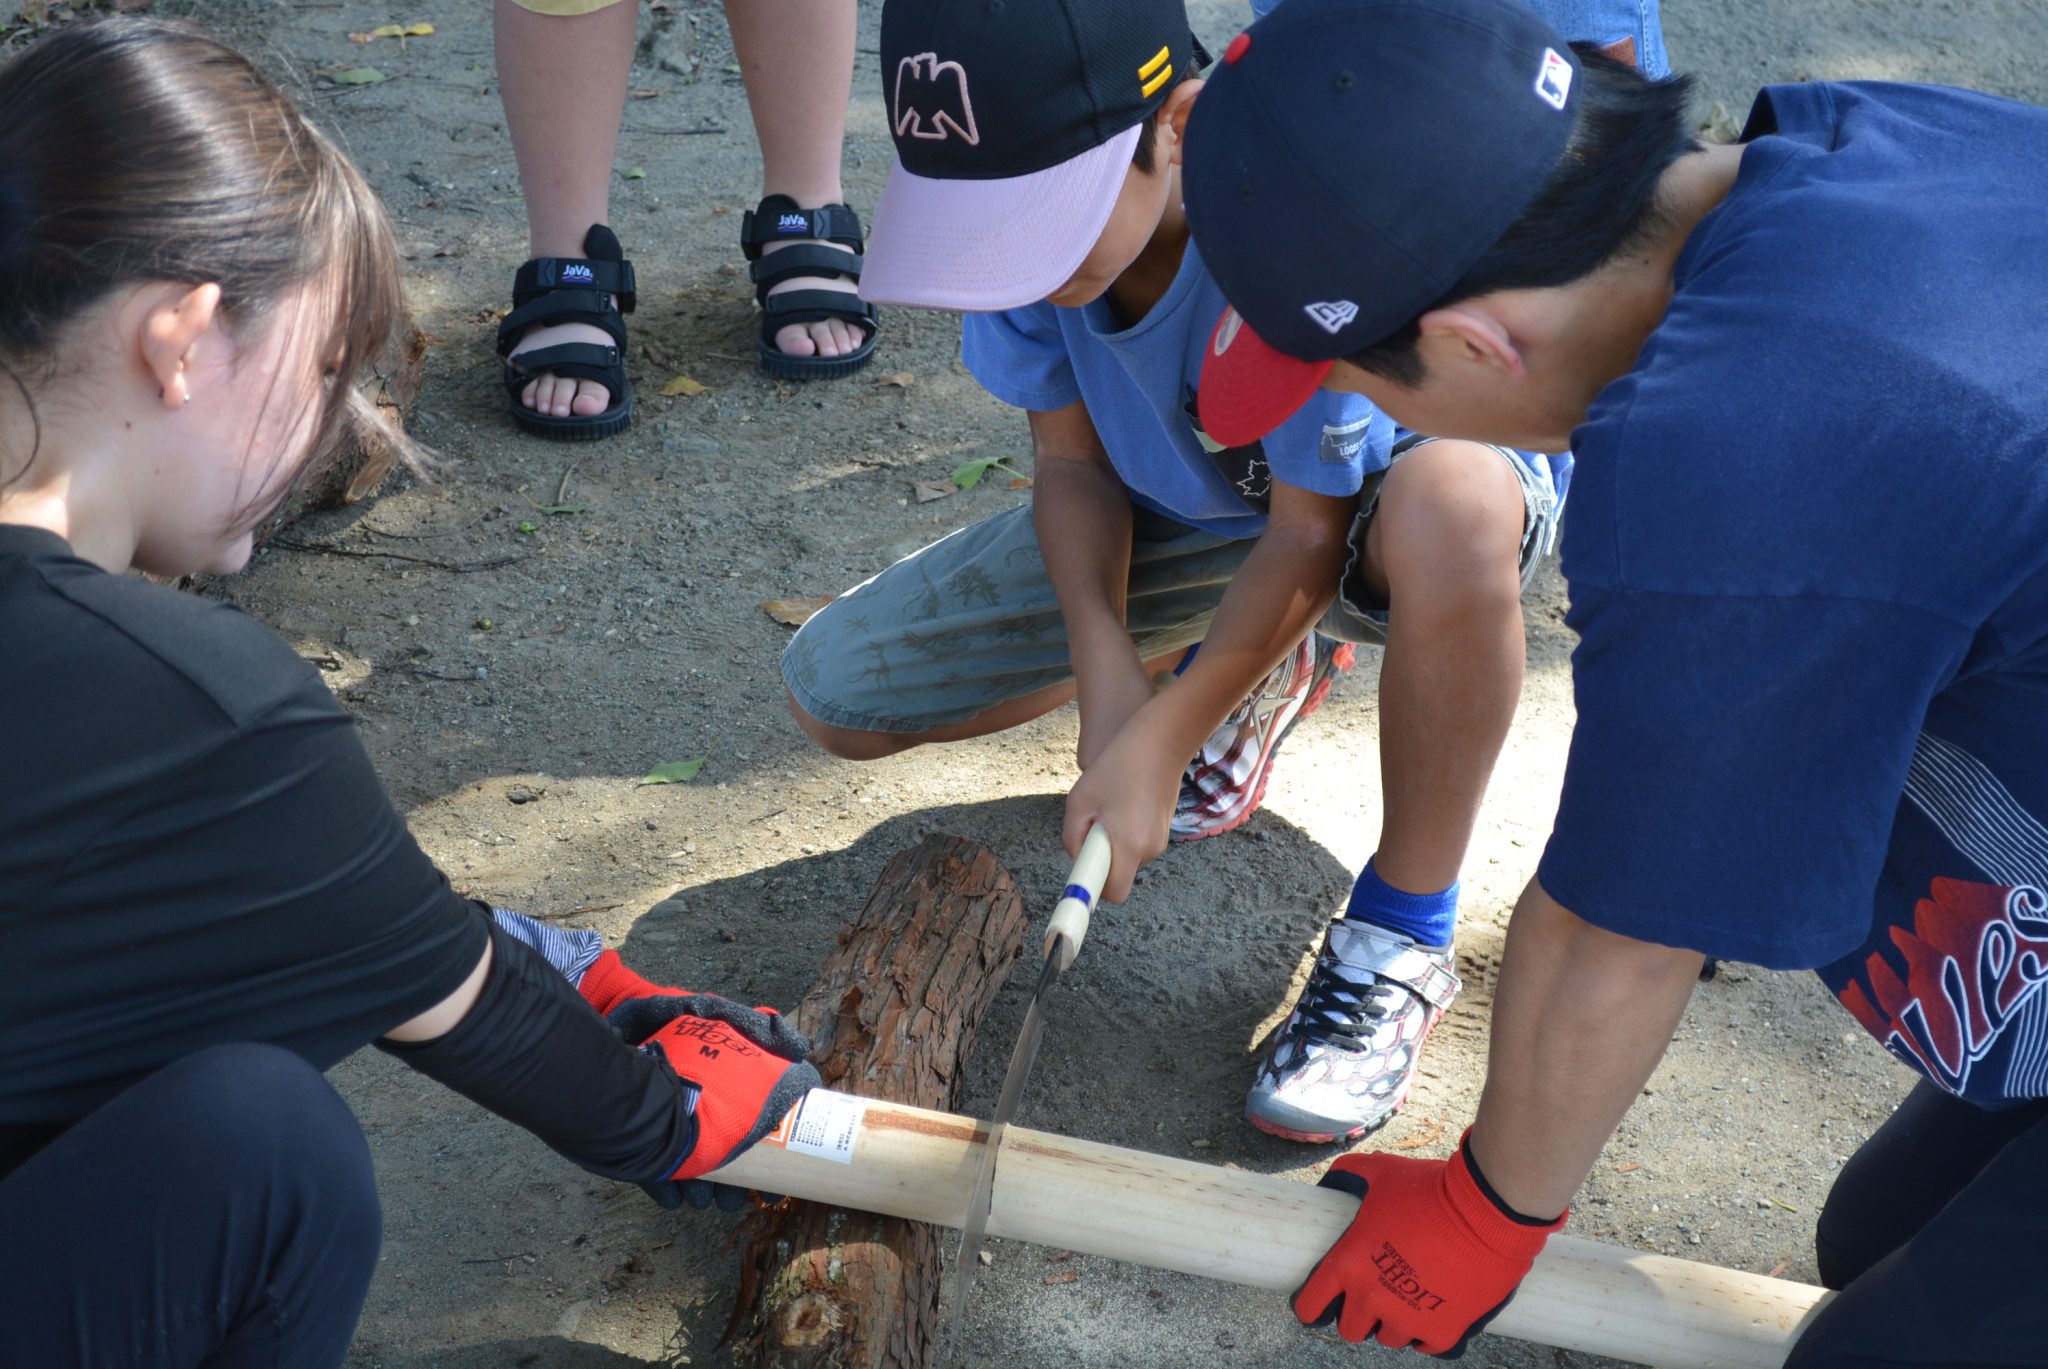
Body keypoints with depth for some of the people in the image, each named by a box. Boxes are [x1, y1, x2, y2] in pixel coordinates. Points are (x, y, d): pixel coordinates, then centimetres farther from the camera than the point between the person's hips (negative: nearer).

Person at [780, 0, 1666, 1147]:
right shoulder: (1030, 201, -22)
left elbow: (1311, 534, -28)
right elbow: (1073, 458, -10)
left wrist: (1162, 737, -30)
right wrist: (1105, 656, -26)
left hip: (1384, 481, -5)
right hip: (1185, 503, 6)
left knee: (1449, 507, -46)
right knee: (836, 698, -3)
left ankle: (1401, 941, -22)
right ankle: (1260, 671, 15)